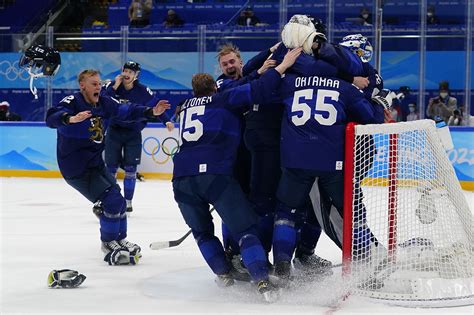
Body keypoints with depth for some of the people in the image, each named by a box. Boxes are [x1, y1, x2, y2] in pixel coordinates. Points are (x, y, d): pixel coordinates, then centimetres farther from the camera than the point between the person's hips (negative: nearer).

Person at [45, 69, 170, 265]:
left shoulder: (103, 103, 3)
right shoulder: (72, 102, -19)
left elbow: (127, 111, 5)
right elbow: (52, 118, -35)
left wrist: (151, 112, -10)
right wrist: (71, 119, -56)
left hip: (94, 162, 8)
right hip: (75, 167, -8)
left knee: (117, 199, 15)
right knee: (112, 199, -15)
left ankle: (119, 240, 33)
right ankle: (109, 243, 1)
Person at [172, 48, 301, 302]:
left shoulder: (186, 108, 27)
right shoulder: (222, 100, 12)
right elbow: (255, 91, -2)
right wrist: (283, 66, 2)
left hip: (182, 179, 4)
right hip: (216, 175, -4)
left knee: (202, 231, 26)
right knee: (245, 230, 2)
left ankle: (224, 275, 21)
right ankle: (262, 281, -13)